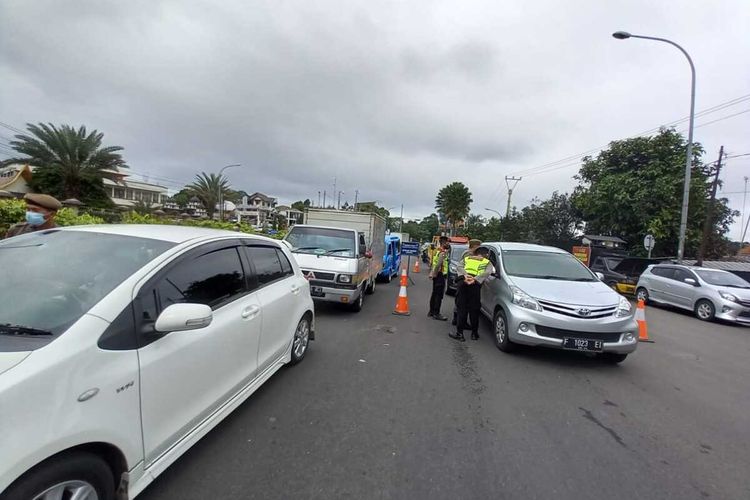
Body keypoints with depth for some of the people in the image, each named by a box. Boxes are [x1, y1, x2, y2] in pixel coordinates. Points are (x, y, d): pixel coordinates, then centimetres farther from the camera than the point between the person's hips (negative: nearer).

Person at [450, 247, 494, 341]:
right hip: (475, 285, -2)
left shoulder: (467, 258, 24)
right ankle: (474, 333, 19)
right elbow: (487, 272, -5)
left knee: (462, 308, 6)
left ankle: (459, 333, 6)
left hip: (463, 282, 2)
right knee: (474, 310, 9)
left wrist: (465, 275, -9)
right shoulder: (487, 262, 17)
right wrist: (475, 279, -13)